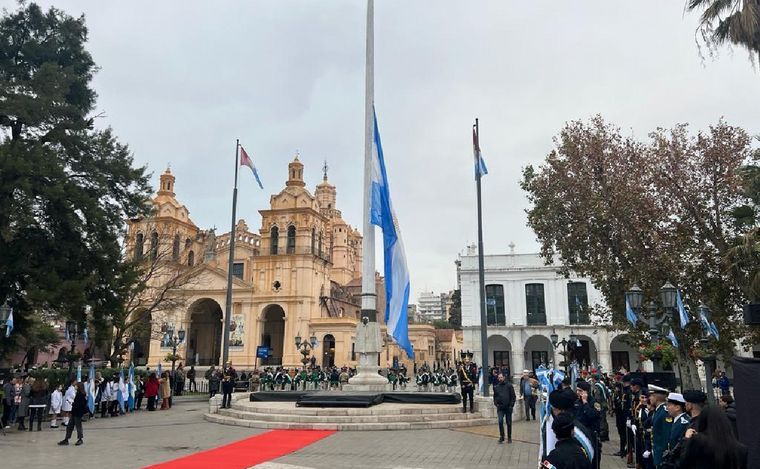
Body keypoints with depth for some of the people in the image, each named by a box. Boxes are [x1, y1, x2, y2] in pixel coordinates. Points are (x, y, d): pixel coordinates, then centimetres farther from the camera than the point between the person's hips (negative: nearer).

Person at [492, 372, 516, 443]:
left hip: (508, 407, -1)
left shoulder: (509, 385, 0)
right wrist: (496, 403, 1)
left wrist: (511, 405, -8)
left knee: (509, 423, 7)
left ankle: (509, 438, 20)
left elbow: (513, 396, 0)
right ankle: (501, 436, -3)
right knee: (500, 421, -15)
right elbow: (495, 397, 17)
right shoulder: (496, 387, 8)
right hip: (500, 408, 1)